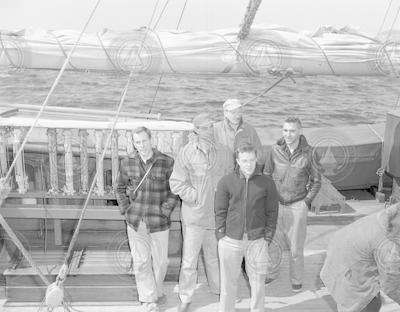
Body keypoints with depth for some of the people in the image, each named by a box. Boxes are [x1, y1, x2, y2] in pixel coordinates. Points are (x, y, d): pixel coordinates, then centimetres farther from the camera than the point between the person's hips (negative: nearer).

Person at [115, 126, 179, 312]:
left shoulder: (167, 162, -7)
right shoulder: (127, 163, 1)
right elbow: (120, 188, 13)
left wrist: (166, 210, -7)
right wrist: (125, 210, 3)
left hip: (159, 222, -1)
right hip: (135, 222, 1)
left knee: (160, 260, 11)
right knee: (141, 262, 4)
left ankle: (157, 291, 37)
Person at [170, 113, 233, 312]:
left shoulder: (223, 152, -1)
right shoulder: (187, 153, -10)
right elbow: (176, 183, -8)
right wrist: (196, 196, -11)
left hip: (217, 215, 3)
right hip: (194, 215, -3)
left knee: (215, 256, 21)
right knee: (189, 259, 2)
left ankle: (218, 288, 43)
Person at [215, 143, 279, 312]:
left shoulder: (267, 183, -1)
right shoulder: (226, 182, -2)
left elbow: (272, 212, 4)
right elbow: (220, 211, 3)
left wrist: (268, 238, -1)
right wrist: (221, 236, -2)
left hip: (257, 241, 0)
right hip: (230, 240, 0)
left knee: (257, 281, 11)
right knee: (228, 281, 11)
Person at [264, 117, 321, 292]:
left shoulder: (308, 154, -11)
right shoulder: (276, 150, -7)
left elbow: (316, 180, 1)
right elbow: (267, 174, 7)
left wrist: (307, 202, -4)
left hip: (297, 205, -2)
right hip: (276, 204, 2)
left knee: (296, 247, 8)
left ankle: (296, 279, 30)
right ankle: (272, 272, 35)